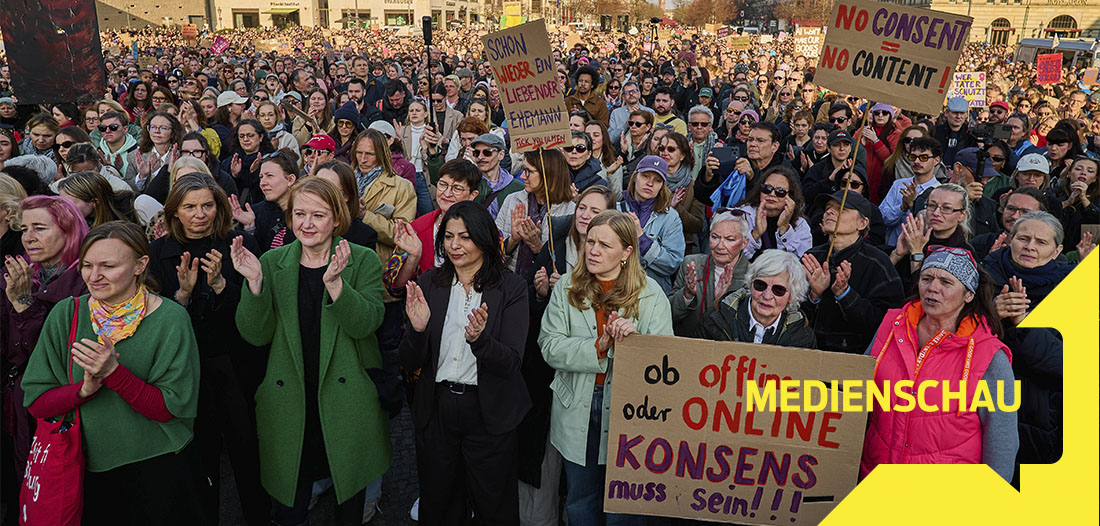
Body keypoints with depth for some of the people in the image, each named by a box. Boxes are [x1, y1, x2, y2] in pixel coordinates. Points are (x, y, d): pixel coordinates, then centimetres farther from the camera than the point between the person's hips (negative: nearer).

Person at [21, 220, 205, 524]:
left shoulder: (170, 319, -14)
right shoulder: (65, 316, -4)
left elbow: (171, 409, -15)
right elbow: (35, 402, -4)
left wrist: (114, 372, -27)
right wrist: (85, 388, -23)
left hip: (158, 469, -2)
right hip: (89, 472, 3)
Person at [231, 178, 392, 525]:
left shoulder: (363, 261, -3)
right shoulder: (272, 263, 2)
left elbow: (366, 324, -16)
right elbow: (256, 335, -5)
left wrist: (334, 281, -31)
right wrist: (255, 281, -19)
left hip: (346, 398, -1)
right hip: (288, 401, 1)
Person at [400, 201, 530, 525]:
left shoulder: (511, 288, -8)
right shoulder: (429, 283, 0)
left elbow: (511, 363, -15)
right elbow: (410, 363, -1)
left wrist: (479, 339, -34)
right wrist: (418, 330, -22)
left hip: (489, 412, -2)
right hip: (436, 410, 3)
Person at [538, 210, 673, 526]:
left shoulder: (650, 294, -5)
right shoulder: (567, 287, -1)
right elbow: (549, 346, -9)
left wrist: (634, 338, -28)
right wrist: (599, 347, -21)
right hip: (577, 409, 2)